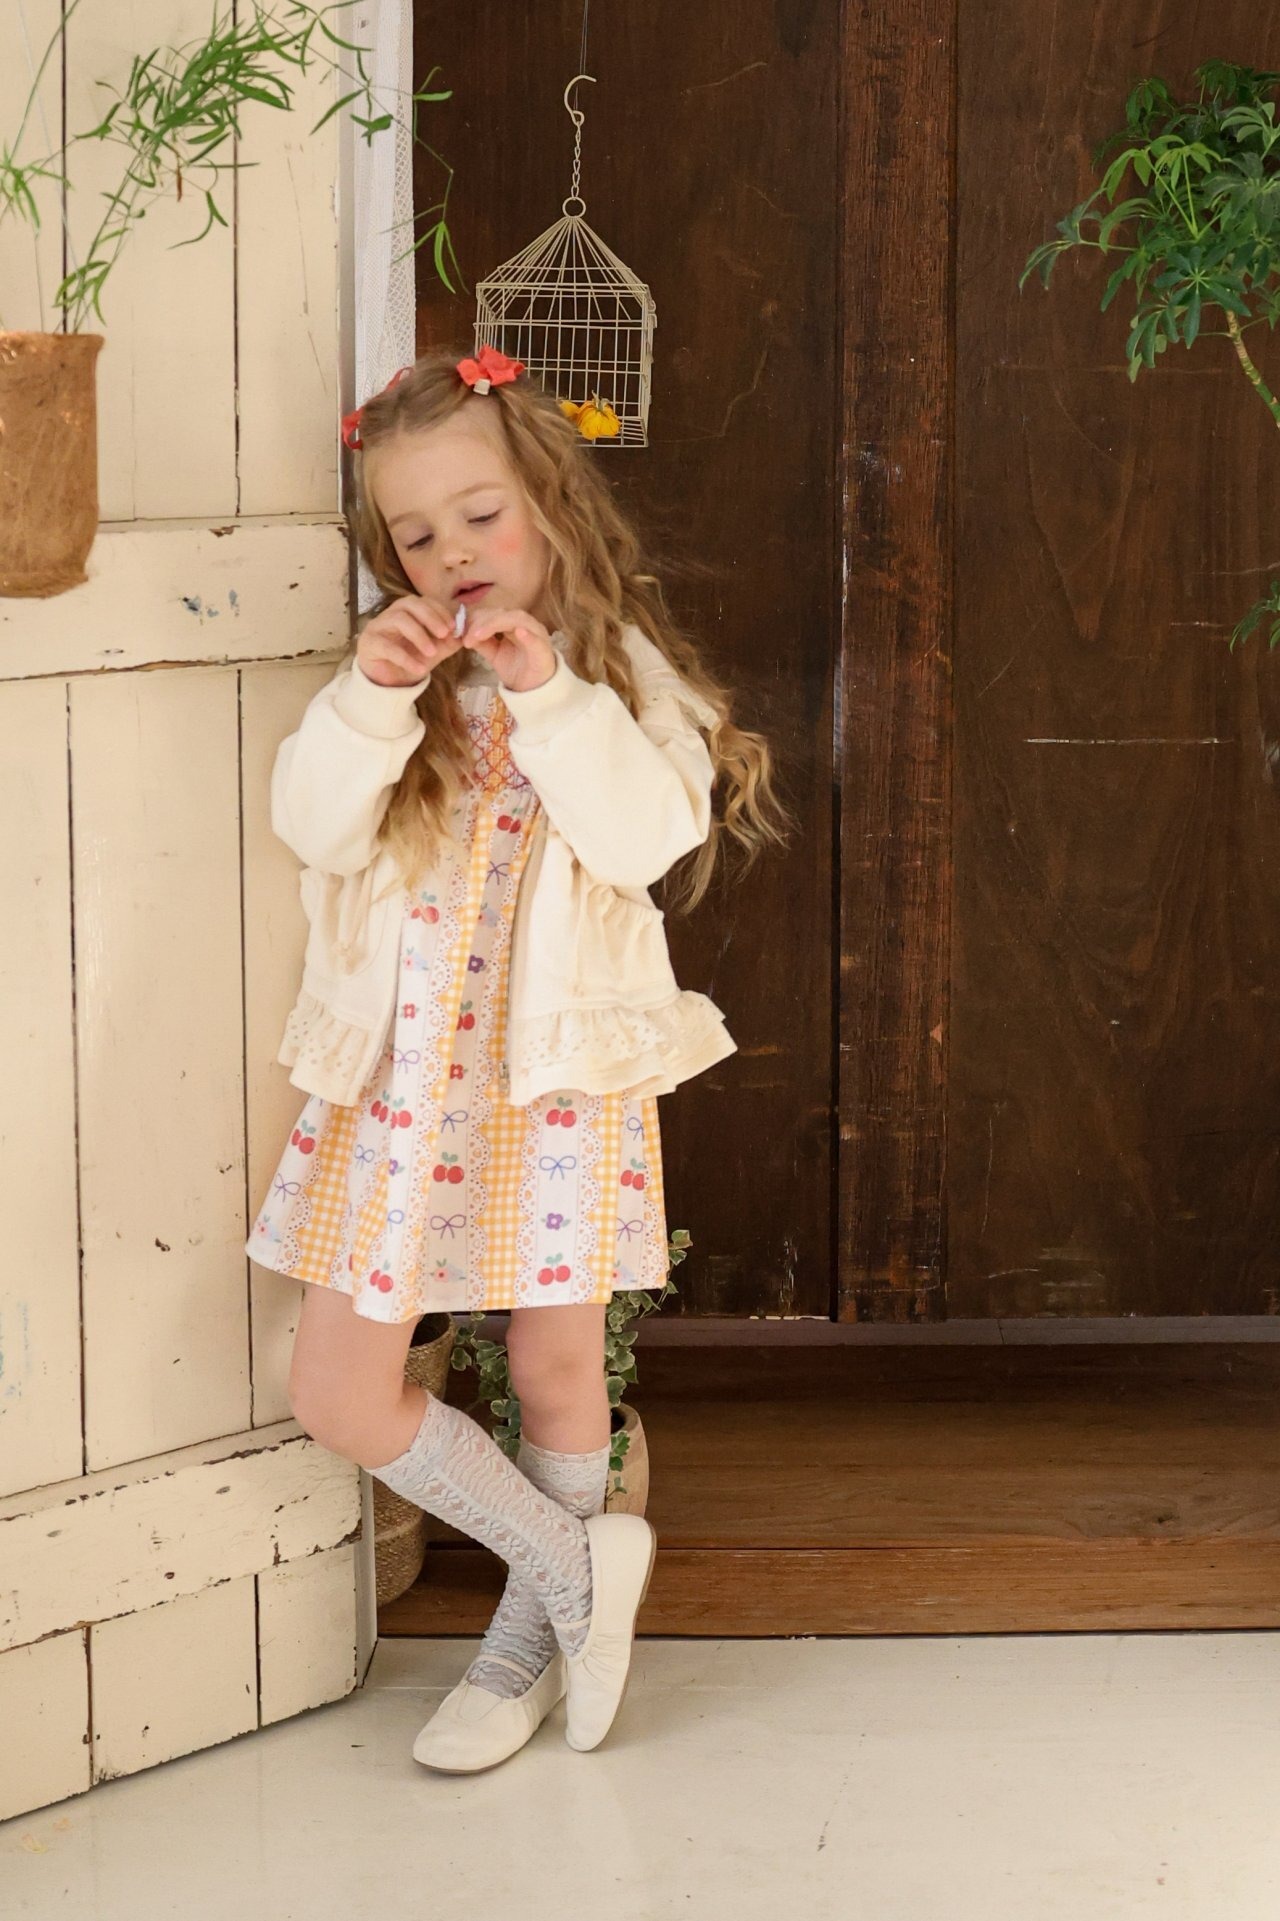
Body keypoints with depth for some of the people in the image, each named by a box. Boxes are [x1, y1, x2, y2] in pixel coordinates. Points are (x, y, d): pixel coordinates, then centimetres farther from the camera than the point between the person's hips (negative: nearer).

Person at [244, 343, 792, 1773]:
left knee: (557, 1369, 8)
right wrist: (367, 700, -21)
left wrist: (551, 699, -22)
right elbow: (312, 828, -7)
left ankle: (530, 1636, 30)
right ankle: (577, 1561, 15)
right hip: (398, 1069, 3)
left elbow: (651, 840, -15)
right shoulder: (393, 668, 6)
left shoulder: (621, 671, 0)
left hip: (557, 1064, -2)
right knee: (338, 1397, 0)